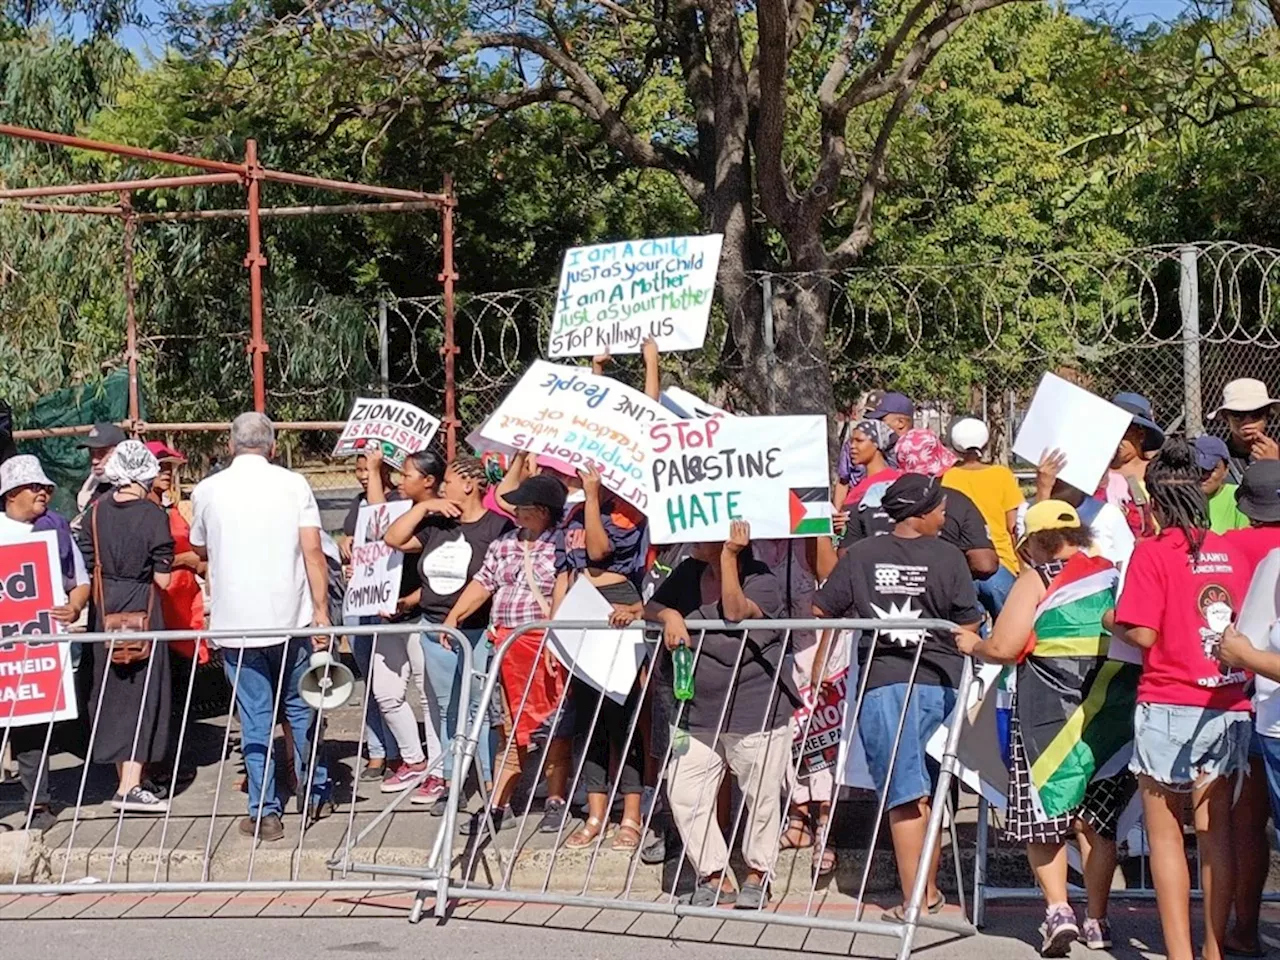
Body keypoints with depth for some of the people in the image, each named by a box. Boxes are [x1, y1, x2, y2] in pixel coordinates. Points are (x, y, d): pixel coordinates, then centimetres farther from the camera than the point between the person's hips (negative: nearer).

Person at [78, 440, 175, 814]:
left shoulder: (95, 511, -2)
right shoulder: (153, 516, -14)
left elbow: (87, 565, 2)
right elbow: (163, 578, -12)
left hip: (104, 609, 4)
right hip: (142, 607, -4)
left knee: (111, 690, 14)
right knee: (143, 690, 2)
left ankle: (124, 776, 21)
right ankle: (131, 785, -4)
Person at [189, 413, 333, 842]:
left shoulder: (207, 490, 2)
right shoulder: (293, 485, -1)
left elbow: (201, 550, 19)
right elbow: (313, 550, -7)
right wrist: (321, 610, -5)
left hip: (235, 623, 0)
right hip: (290, 618, 0)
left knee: (255, 717, 4)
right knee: (301, 708, 15)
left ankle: (264, 812, 4)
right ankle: (315, 797, 22)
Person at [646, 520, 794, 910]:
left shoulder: (762, 581, -10)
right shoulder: (688, 575, 7)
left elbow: (736, 612, -27)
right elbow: (651, 608, 12)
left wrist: (728, 557, -29)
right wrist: (670, 615, -10)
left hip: (758, 713, -5)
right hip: (699, 713, 5)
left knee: (761, 797, 3)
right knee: (683, 792, 0)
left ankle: (758, 874, 24)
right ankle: (713, 876, 11)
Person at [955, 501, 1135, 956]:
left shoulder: (1037, 580, -4)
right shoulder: (1114, 576, 8)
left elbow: (1003, 648, -9)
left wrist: (972, 645, 10)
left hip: (1050, 710, -4)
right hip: (1113, 711, 4)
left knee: (1041, 812, 6)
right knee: (1096, 816, 12)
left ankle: (1057, 908, -8)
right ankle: (1097, 921, 14)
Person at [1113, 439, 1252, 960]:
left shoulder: (1154, 551, -9)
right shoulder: (1232, 551, 4)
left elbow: (1142, 634, -14)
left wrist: (1112, 620, 5)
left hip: (1169, 706, -4)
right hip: (1229, 707, 4)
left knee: (1165, 832, 3)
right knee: (1216, 830, 11)